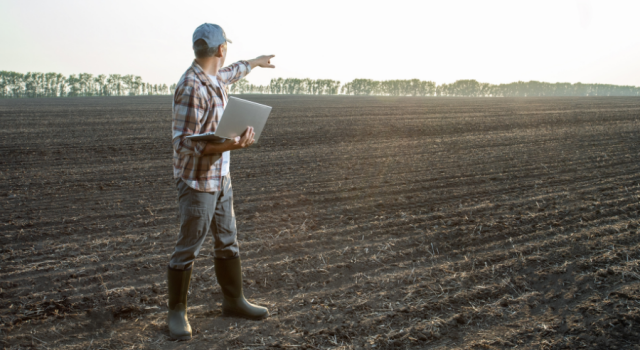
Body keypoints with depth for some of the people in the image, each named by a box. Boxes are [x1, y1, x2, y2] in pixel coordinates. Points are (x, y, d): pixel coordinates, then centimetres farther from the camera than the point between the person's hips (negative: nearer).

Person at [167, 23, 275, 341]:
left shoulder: (215, 77, 6)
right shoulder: (191, 88, -22)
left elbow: (231, 72, 32)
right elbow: (184, 143, -23)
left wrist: (256, 62, 48)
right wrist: (231, 145, -32)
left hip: (220, 178, 9)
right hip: (197, 180, -9)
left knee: (227, 242, 16)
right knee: (187, 249, 2)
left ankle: (233, 301, 30)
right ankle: (176, 313, 16)